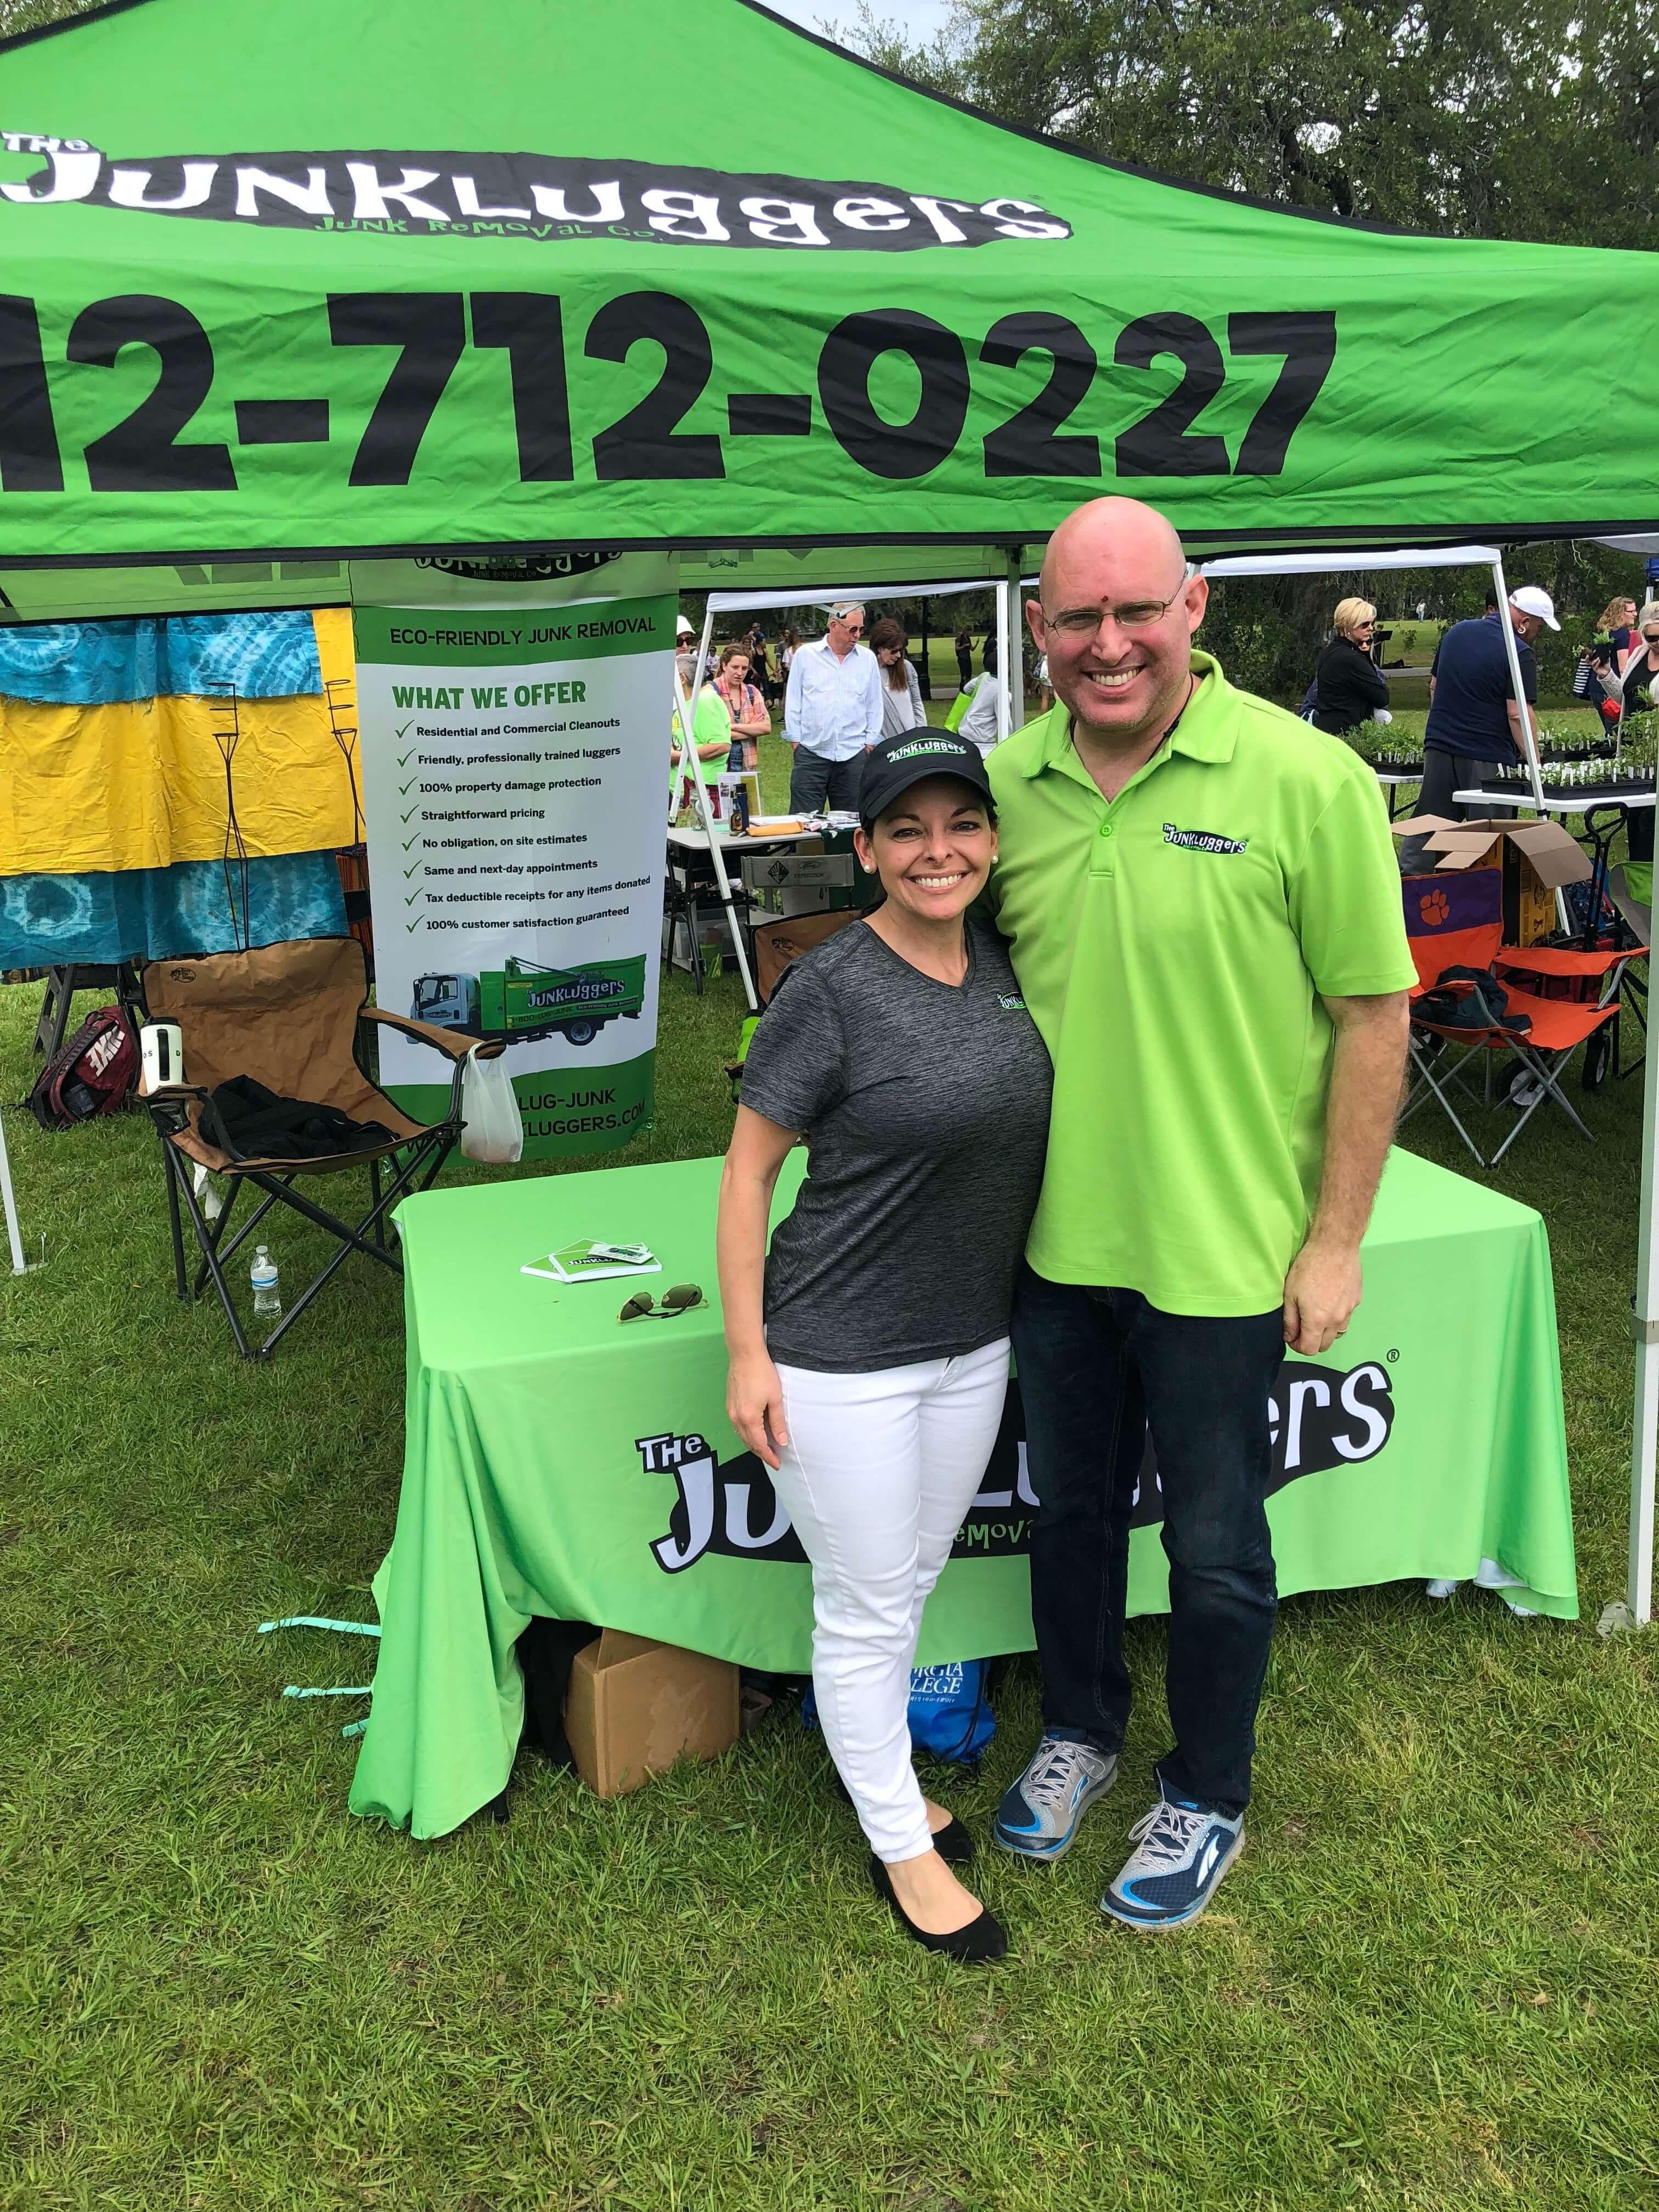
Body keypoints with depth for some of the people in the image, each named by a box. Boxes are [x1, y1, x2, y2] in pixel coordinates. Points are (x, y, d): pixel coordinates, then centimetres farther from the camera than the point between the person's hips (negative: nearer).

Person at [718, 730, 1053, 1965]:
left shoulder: (1007, 964, 1)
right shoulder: (832, 990, -18)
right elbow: (748, 1173, -12)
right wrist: (748, 1352, -12)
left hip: (976, 1342, 6)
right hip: (843, 1357, -6)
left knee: (917, 1579, 22)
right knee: (868, 1606, 9)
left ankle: (882, 1769, 45)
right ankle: (901, 1844, 30)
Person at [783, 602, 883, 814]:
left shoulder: (868, 659, 9)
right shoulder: (805, 655, 4)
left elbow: (874, 704, 13)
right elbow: (792, 700, 7)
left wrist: (870, 741, 8)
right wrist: (795, 739, 3)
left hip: (853, 755, 2)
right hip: (811, 752, -2)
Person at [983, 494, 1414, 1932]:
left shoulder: (1306, 778, -14)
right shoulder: (1007, 781, -1)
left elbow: (1373, 1017, -10)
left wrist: (1337, 1240, -10)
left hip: (1221, 1251, -4)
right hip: (1055, 1236, 4)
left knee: (1216, 1548, 13)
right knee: (1071, 1508, 22)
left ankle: (1208, 1799, 38)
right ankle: (1082, 1731, 47)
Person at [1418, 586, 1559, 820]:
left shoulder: (1455, 632, 9)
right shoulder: (1519, 653, -12)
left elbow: (1434, 686, 19)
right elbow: (1518, 714, -17)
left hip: (1438, 748, 6)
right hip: (1488, 759, -6)